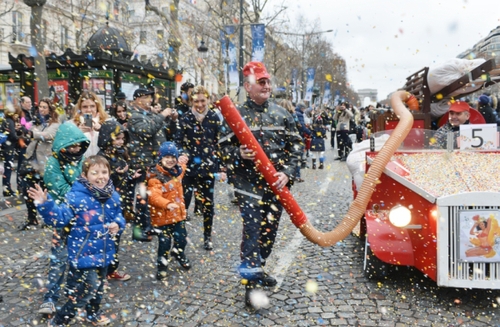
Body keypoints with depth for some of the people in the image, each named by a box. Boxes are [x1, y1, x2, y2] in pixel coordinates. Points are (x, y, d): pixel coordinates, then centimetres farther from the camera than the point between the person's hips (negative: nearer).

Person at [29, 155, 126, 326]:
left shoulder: (113, 196, -2)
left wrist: (118, 224, -9)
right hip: (83, 253, -6)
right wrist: (45, 204, -36)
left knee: (98, 286, 22)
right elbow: (59, 219, -22)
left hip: (103, 252, 6)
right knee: (88, 288, -7)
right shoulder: (76, 196, -19)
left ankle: (93, 313, 50)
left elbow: (119, 216, 13)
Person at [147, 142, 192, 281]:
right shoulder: (156, 176, -22)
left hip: (178, 214, 7)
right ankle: (161, 266, 22)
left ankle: (179, 254, 51)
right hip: (163, 216, -7)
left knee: (182, 238, 21)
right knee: (165, 243, 1)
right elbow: (154, 196, -37)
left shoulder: (177, 171, 3)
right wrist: (167, 204, -49)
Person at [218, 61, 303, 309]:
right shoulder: (236, 115, 0)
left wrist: (287, 172, -6)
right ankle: (250, 285, 1)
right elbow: (224, 147, 1)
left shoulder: (282, 114, 8)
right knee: (252, 232, -7)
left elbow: (296, 146, 7)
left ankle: (259, 270, 36)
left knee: (269, 231, 14)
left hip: (277, 186, 4)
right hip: (249, 186, -4)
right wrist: (238, 154, -21)